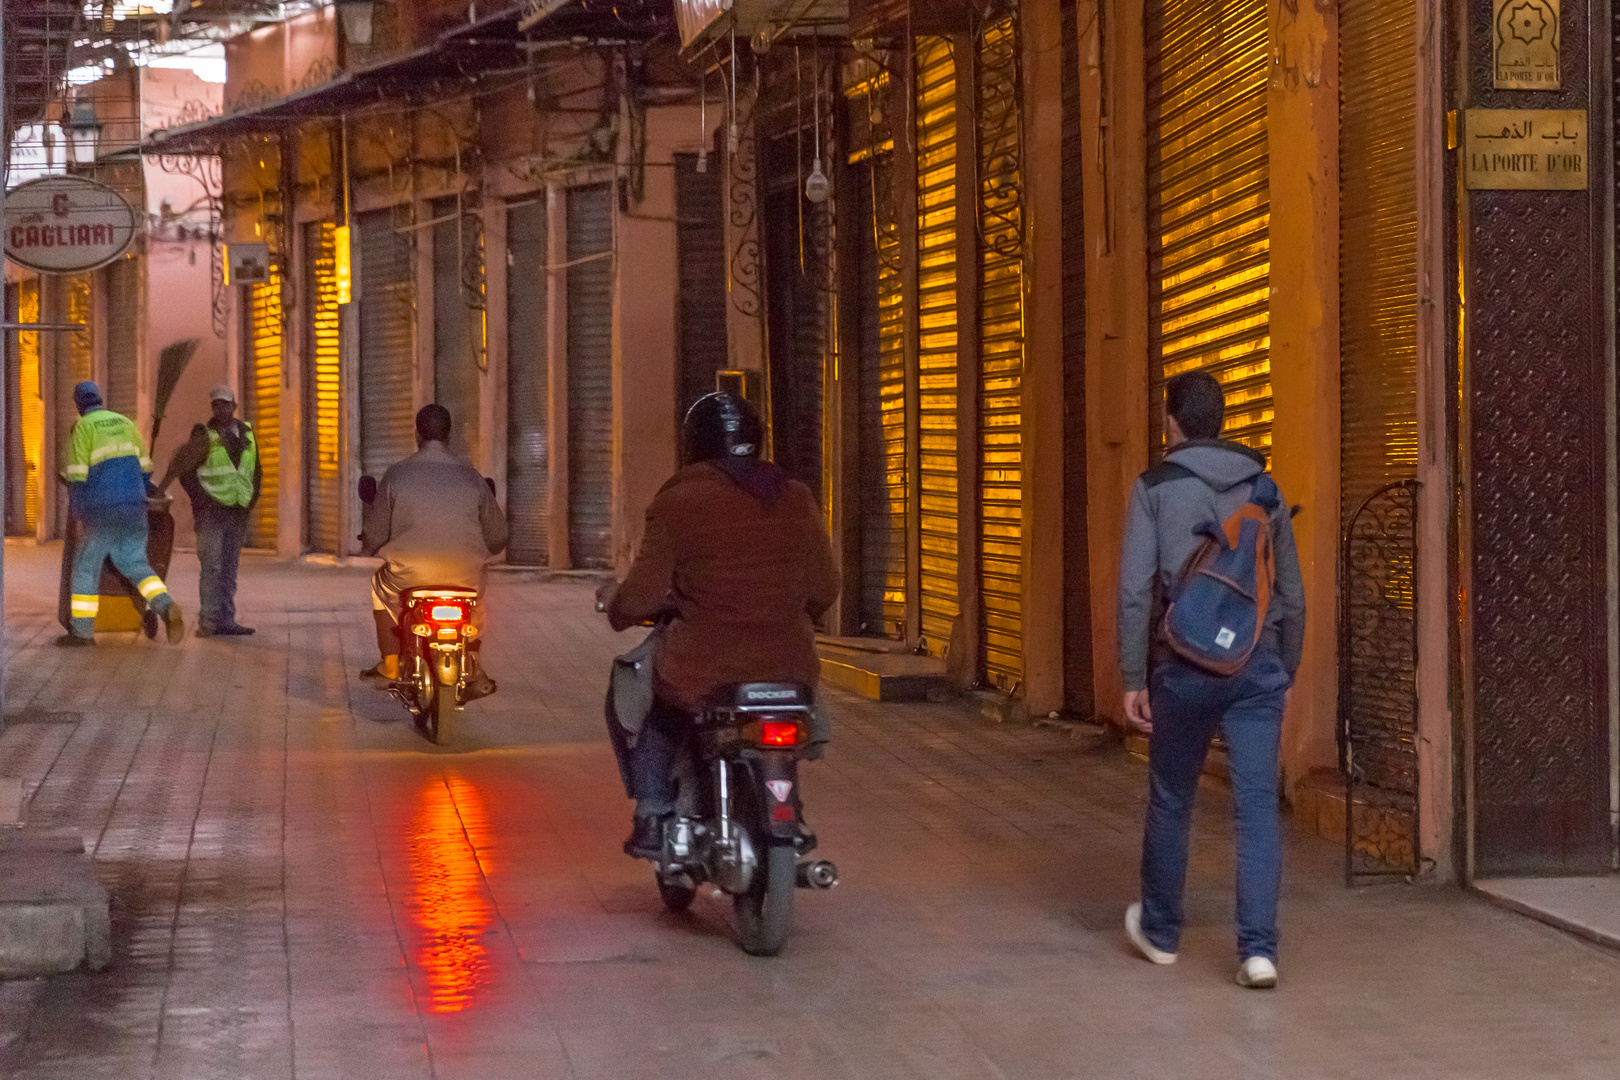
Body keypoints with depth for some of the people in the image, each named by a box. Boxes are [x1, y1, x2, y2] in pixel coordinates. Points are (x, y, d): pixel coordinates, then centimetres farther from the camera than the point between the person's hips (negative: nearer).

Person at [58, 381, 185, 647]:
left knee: (87, 566, 7)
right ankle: (166, 607, -17)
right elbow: (144, 467, 16)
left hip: (101, 509, -5)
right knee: (135, 563, 9)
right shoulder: (124, 422, 14)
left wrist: (75, 512, -2)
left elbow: (77, 475, -10)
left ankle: (82, 631, 9)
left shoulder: (83, 427, -4)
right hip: (133, 506, 5)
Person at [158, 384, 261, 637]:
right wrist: (201, 500, -15)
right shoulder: (205, 436, -4)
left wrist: (251, 501, 14)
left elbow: (256, 471, 22)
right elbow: (180, 466, -11)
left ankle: (225, 620, 11)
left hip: (238, 512, 6)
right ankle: (208, 620, -10)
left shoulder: (247, 433, 13)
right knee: (211, 566, -11)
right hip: (211, 511, -5)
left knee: (229, 568, 8)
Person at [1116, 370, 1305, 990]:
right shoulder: (1265, 488, 10)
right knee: (1258, 806, -1)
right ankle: (1258, 948, -10)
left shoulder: (1154, 488, -1)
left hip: (1185, 666, -2)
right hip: (1257, 666, 2)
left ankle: (1160, 930, 31)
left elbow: (1135, 589, -9)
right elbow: (1291, 594, 13)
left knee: (1171, 801, 15)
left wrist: (1133, 678, -5)